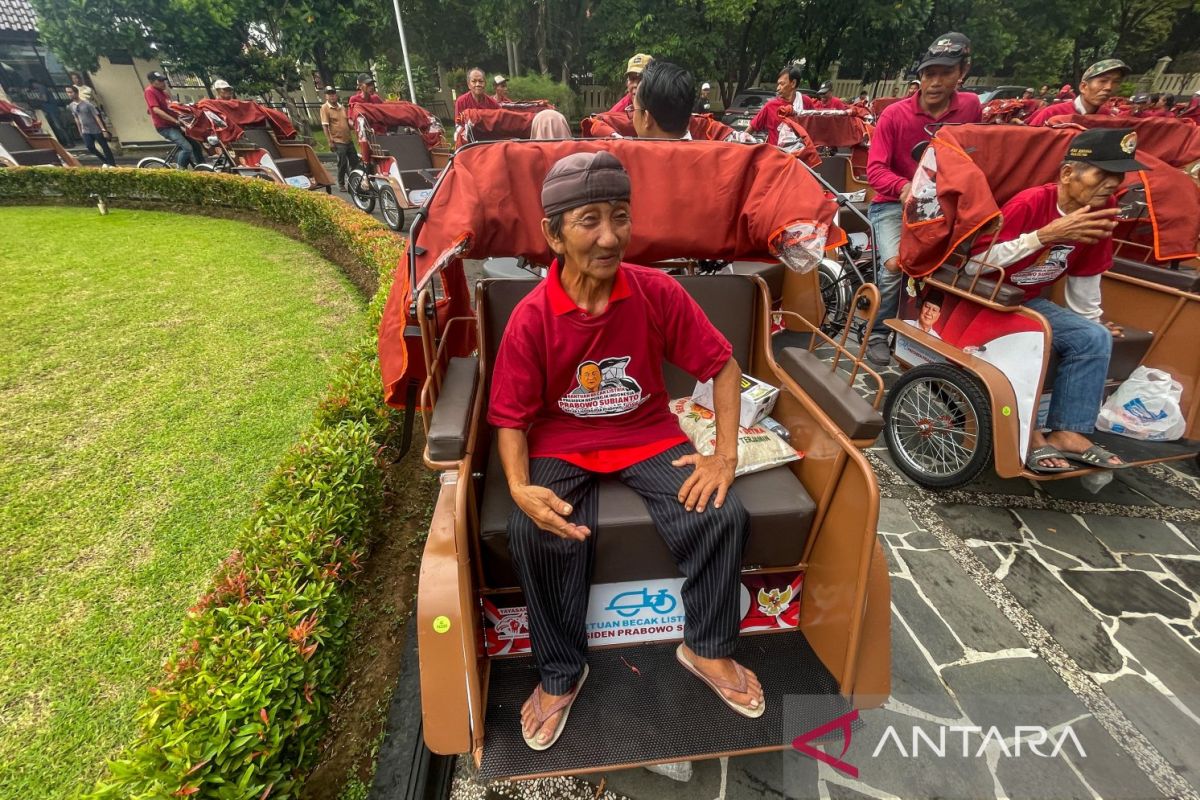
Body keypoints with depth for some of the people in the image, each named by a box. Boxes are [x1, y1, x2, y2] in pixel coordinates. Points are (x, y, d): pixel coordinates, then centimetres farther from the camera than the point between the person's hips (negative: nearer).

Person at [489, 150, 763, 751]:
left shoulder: (658, 292, -9)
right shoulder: (530, 318, -12)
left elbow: (723, 365, -3)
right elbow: (510, 418, -8)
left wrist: (725, 456, -13)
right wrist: (520, 488, -27)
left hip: (648, 436, 2)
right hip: (562, 444, -1)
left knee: (722, 515, -19)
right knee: (536, 533, -27)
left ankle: (707, 649, 11)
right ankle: (560, 675, 3)